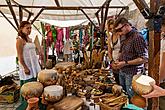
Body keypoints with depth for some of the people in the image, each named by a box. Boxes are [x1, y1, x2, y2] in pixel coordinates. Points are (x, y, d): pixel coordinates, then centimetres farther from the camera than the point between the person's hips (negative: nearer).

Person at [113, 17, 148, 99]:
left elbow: (144, 58, -21)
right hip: (122, 72, 8)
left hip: (132, 73, -8)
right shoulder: (124, 37, 8)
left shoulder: (137, 37, -18)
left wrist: (125, 63, -21)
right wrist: (118, 61, 0)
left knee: (131, 97, 5)